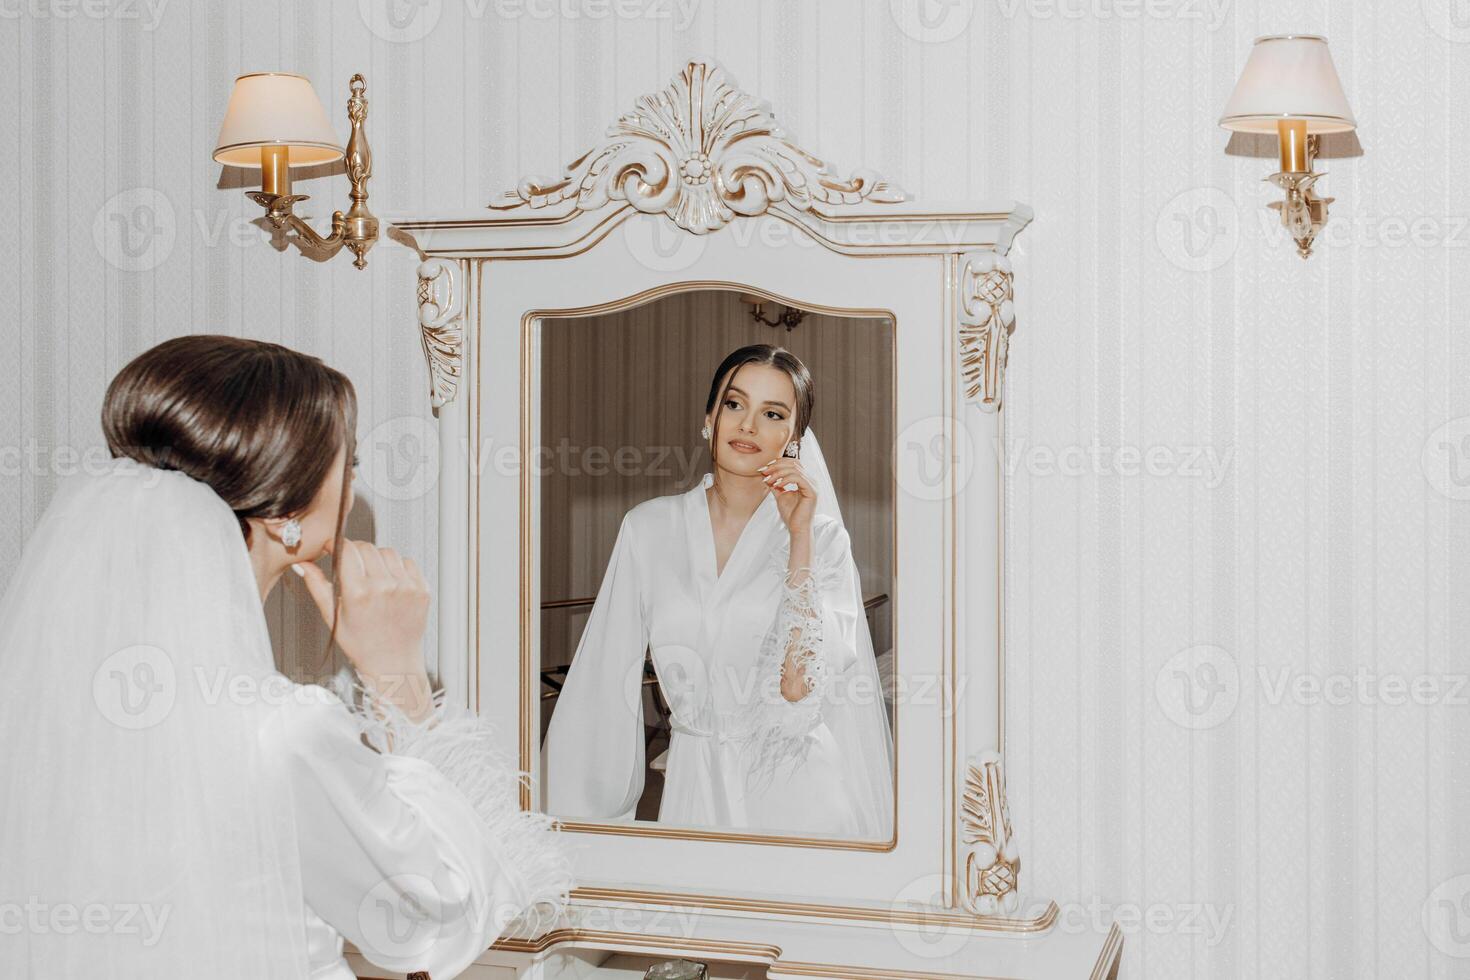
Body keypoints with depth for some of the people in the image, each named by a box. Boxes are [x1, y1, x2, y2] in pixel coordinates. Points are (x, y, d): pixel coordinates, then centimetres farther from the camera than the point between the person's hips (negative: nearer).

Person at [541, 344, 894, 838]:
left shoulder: (823, 536, -4)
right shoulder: (648, 527, 0)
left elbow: (799, 683, -16)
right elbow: (605, 681, 3)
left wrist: (800, 536, -16)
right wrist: (574, 810, 2)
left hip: (797, 789, -1)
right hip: (694, 785, 2)